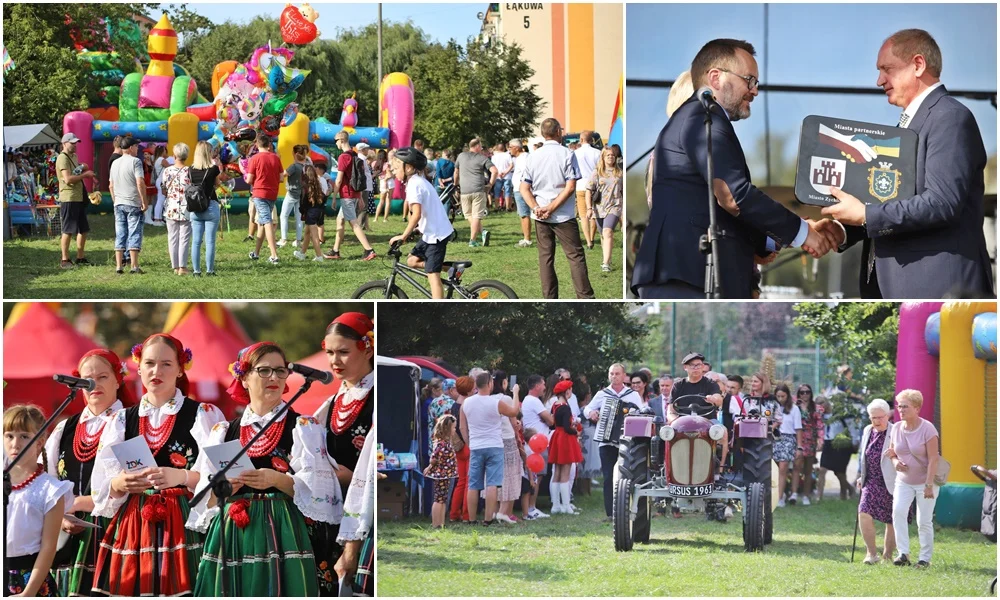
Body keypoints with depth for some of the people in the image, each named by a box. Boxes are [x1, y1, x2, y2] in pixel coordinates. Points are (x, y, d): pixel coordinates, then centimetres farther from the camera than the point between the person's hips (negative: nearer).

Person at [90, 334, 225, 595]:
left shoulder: (203, 415, 3)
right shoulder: (122, 420, 13)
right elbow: (100, 486, 7)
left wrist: (182, 477, -25)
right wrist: (120, 484, -15)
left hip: (184, 527, -3)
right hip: (131, 527, 3)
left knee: (178, 591, -12)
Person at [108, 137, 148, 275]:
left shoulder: (115, 163, 12)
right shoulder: (135, 161, -9)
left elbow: (111, 186, 16)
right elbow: (140, 183, -17)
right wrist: (144, 201, -12)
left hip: (119, 203, 6)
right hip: (133, 203, -6)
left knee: (120, 235, 8)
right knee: (134, 234, -3)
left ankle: (119, 266, 6)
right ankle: (134, 266, -5)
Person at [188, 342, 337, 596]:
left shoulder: (303, 427, 4)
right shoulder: (223, 432, 12)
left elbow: (318, 490, -4)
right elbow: (203, 500, 11)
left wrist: (277, 480, -19)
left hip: (281, 535, -2)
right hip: (230, 537, 3)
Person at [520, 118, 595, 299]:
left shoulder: (533, 156, 4)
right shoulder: (567, 154, -8)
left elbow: (524, 189, 0)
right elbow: (570, 187, -15)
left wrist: (536, 208, -11)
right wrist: (551, 208, -14)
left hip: (540, 216, 4)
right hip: (563, 216, -4)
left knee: (545, 257, 8)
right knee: (576, 256, 1)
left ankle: (550, 299, 9)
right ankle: (586, 297, -3)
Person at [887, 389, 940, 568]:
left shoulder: (927, 429, -14)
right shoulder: (896, 428, 1)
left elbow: (933, 459, -16)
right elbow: (892, 453, 13)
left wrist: (929, 485, -21)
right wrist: (895, 462, -11)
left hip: (925, 481, -4)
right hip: (904, 481, 4)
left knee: (924, 521, -2)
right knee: (898, 511, -19)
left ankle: (925, 558, 11)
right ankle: (903, 553, -18)